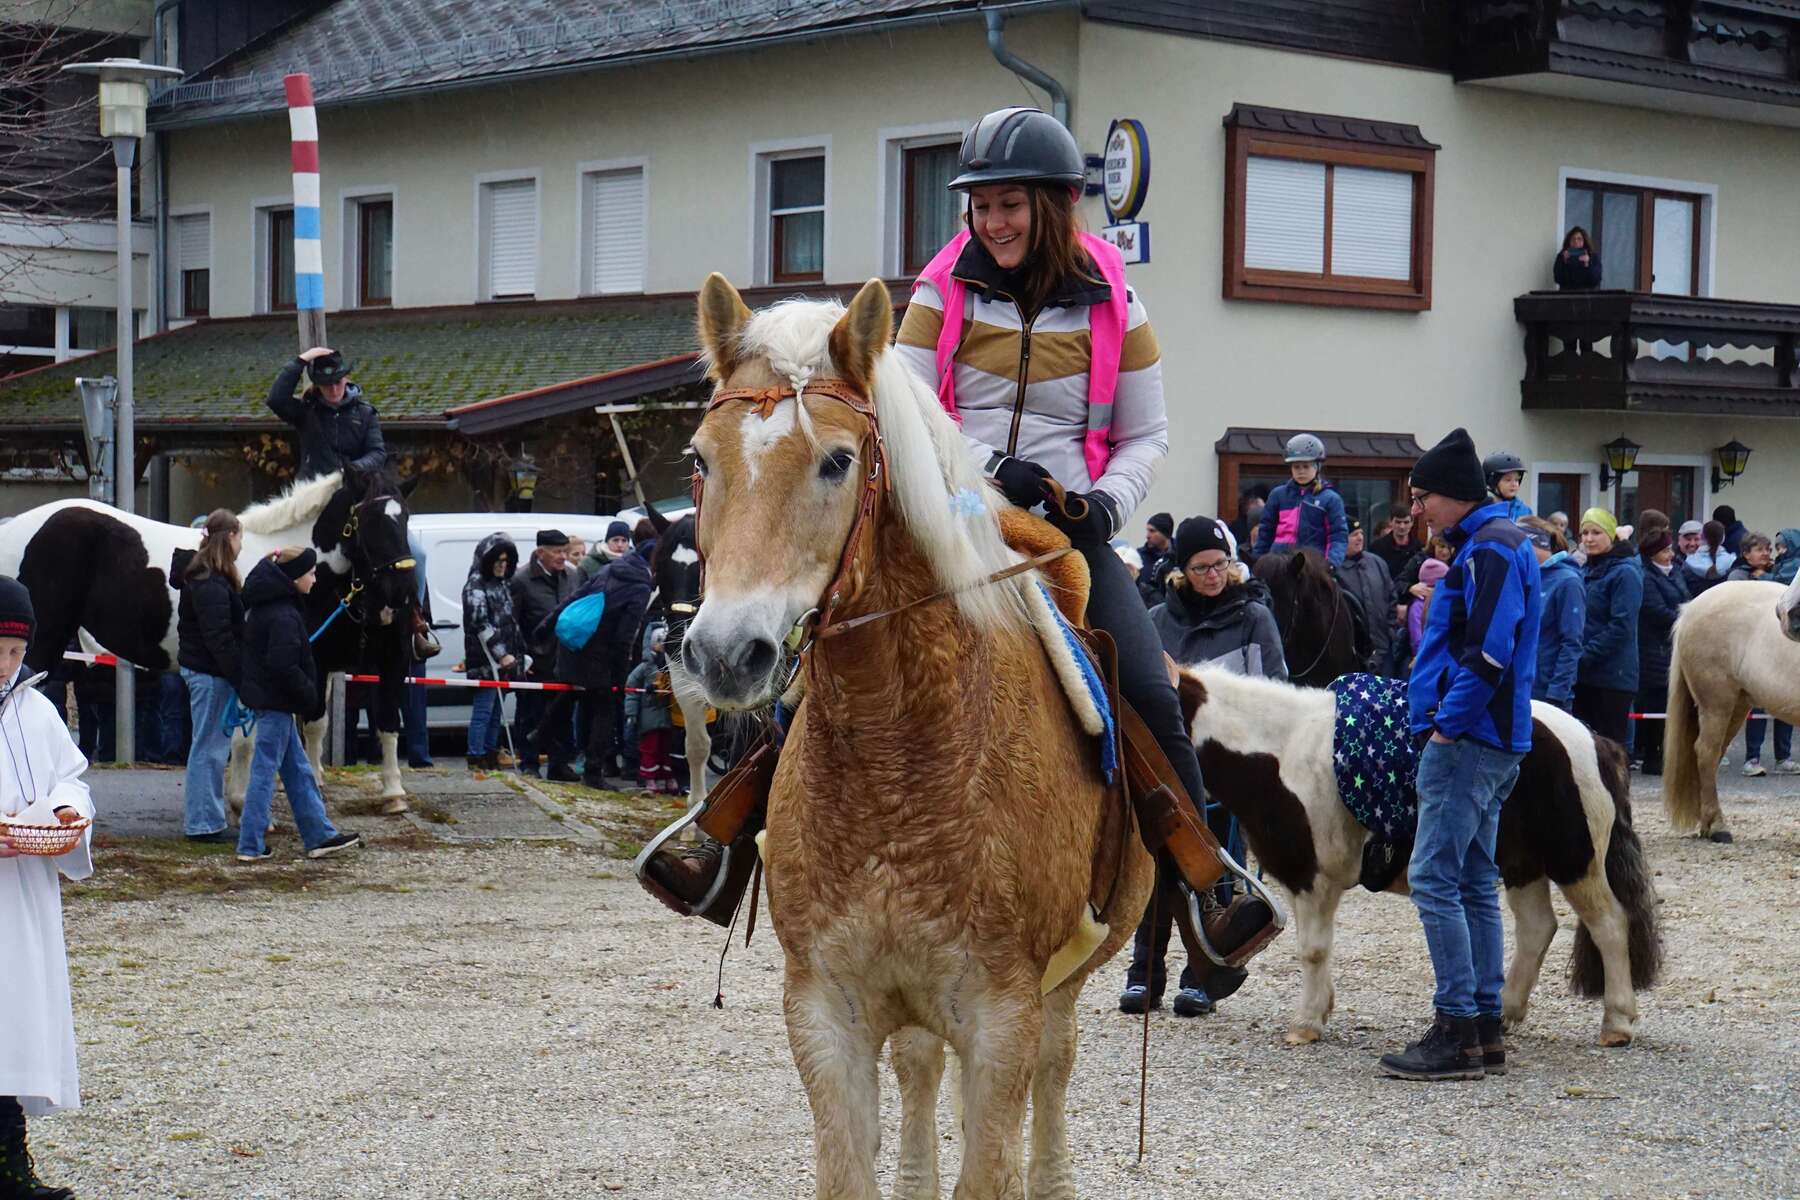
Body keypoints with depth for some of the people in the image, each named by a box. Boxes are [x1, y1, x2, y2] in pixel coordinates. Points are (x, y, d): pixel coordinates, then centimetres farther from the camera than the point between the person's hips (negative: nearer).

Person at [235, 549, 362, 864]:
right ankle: (250, 846, 0)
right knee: (264, 771, -4)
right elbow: (283, 665, -26)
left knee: (298, 769, 14)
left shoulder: (266, 605, 11)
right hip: (276, 701, -10)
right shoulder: (284, 615, -20)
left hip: (268, 698, 10)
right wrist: (309, 696, -14)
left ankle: (320, 836, 20)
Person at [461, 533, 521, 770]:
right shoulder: (476, 584, -6)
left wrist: (521, 652, 15)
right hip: (485, 659, -8)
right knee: (484, 709, -7)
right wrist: (501, 654, -18)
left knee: (497, 711, 10)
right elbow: (480, 623, -14)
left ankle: (491, 755, 16)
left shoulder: (505, 584, 19)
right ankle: (476, 758, -4)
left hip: (505, 659, 8)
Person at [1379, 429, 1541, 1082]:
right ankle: (1485, 1027, 17)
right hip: (1487, 741, 11)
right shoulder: (1490, 543, 18)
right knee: (1475, 882, 13)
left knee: (1434, 880, -10)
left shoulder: (1491, 549, -14)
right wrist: (1443, 718, 15)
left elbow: (1489, 651, -24)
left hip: (1466, 741, -11)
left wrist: (1447, 723, -18)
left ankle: (1457, 1031, -9)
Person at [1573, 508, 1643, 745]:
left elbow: (1621, 627, -16)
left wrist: (1585, 656, -16)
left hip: (1613, 676, -7)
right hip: (1583, 675, 7)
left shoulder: (1625, 573, -9)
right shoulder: (1585, 571, 15)